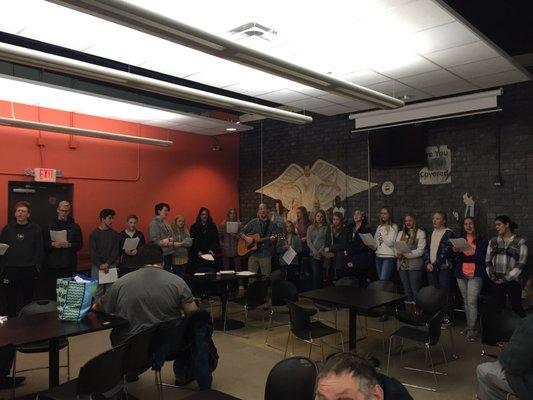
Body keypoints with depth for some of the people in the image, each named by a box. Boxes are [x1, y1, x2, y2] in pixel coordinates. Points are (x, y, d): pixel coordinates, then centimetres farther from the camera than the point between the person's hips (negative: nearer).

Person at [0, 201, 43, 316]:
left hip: (29, 269, -1)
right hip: (10, 269, 1)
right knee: (11, 298, 6)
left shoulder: (35, 229, 1)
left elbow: (40, 250, 1)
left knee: (28, 298, 7)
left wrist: (37, 266, -6)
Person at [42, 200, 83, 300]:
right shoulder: (49, 226, 10)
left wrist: (69, 245, -11)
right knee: (50, 291, -1)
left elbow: (80, 245, 7)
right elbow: (43, 244, 6)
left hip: (69, 265, 0)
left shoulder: (75, 227, 9)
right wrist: (53, 244, -13)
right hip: (52, 265, 0)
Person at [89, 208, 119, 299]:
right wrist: (100, 265, -12)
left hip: (111, 265, 2)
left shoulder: (114, 234, 7)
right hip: (97, 266, -2)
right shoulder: (94, 234, 1)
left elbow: (116, 251, 2)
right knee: (97, 290, 0)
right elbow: (92, 252, -3)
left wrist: (107, 263, -10)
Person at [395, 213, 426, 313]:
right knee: (406, 290, 11)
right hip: (402, 265, 5)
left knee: (415, 290, -4)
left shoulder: (420, 233, -1)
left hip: (415, 266, -5)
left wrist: (404, 254, -18)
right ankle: (408, 312, 18)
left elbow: (420, 251, -11)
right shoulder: (401, 233, 16)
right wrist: (398, 254, -12)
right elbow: (396, 248, 10)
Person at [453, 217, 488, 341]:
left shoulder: (481, 241, 0)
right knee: (466, 301, 12)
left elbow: (481, 258, -9)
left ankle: (472, 330, -7)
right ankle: (469, 326, 23)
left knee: (472, 301, -11)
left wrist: (463, 255, -15)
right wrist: (456, 251, -18)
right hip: (461, 275, 4)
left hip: (475, 275, -4)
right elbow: (456, 258, 4)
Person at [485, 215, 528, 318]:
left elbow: (521, 263, -9)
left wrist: (506, 278, -12)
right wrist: (492, 277, -6)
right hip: (496, 282, 3)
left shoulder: (520, 241, -1)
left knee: (517, 307, 0)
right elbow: (487, 261, 7)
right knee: (500, 307, 8)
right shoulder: (493, 241, 10)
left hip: (513, 281, -3)